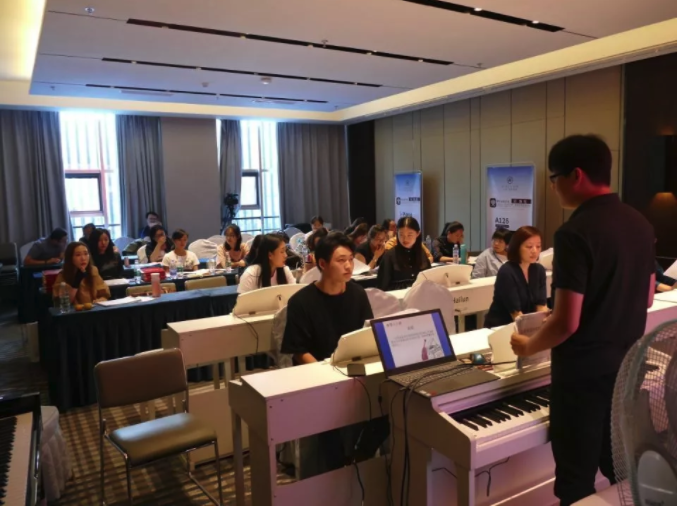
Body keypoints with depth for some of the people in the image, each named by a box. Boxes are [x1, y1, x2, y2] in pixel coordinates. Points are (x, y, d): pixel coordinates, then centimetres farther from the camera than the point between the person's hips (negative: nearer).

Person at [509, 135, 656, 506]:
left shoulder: (574, 233, -22)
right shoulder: (641, 224, 4)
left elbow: (566, 323, -23)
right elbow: (646, 299, 14)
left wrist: (528, 347, -6)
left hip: (583, 372, -8)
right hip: (628, 366, 8)